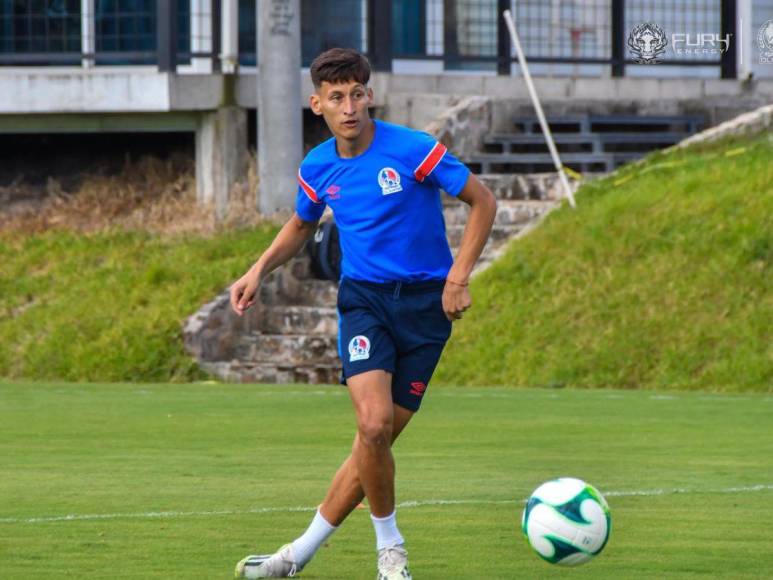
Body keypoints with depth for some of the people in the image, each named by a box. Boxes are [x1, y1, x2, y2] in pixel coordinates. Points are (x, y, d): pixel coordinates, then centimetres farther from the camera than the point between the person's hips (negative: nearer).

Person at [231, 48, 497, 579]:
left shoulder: (412, 151, -13)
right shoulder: (317, 168, 2)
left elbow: (483, 201, -5)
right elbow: (302, 225, 24)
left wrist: (458, 276, -12)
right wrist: (261, 269, 9)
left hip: (424, 300, -2)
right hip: (363, 296, 2)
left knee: (379, 439, -2)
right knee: (373, 425, -20)